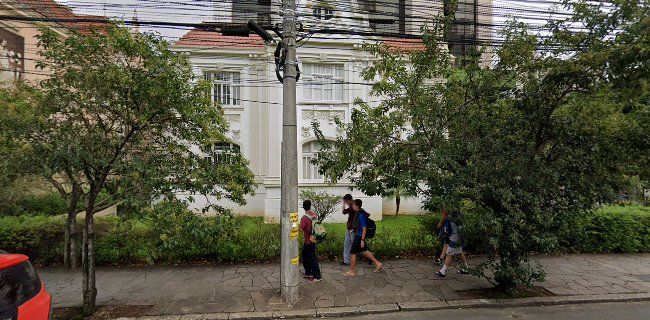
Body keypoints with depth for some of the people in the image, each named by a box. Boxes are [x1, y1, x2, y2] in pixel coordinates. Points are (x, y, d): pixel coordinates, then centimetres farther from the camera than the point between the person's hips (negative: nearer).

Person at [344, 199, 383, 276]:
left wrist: (362, 240, -20)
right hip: (357, 235, 9)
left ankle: (351, 271, 12)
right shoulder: (357, 213, 6)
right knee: (364, 251, 18)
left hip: (359, 236, -9)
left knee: (353, 253, 0)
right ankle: (377, 263, 29)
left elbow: (364, 228, -21)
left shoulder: (361, 215, -22)